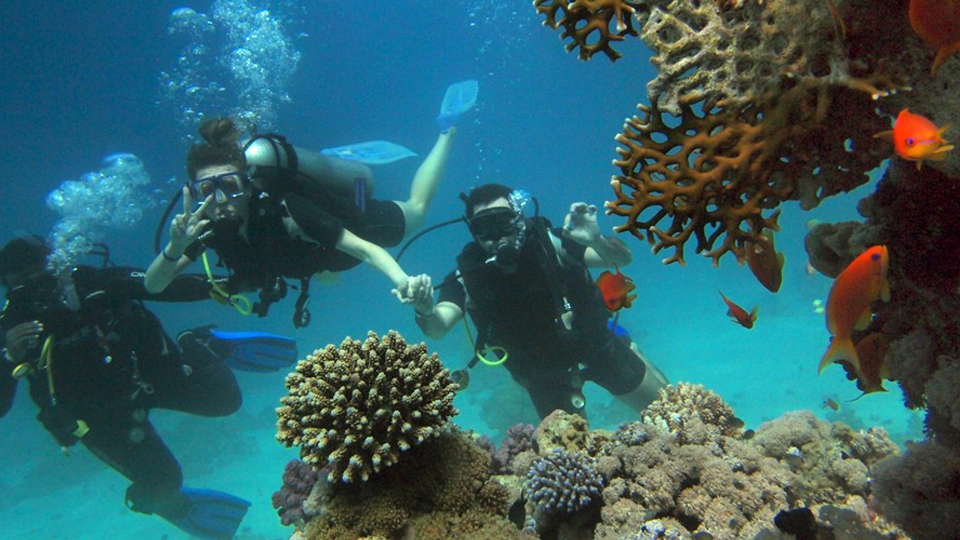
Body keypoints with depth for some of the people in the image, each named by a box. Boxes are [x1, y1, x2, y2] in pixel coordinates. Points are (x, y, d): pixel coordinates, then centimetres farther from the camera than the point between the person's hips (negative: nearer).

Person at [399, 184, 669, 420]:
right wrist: (425, 310, -60)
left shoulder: (548, 242, -24)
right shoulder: (468, 276, -22)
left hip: (596, 343, 0)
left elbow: (622, 259, -22)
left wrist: (596, 240, -44)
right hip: (544, 375, 0)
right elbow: (437, 328, -37)